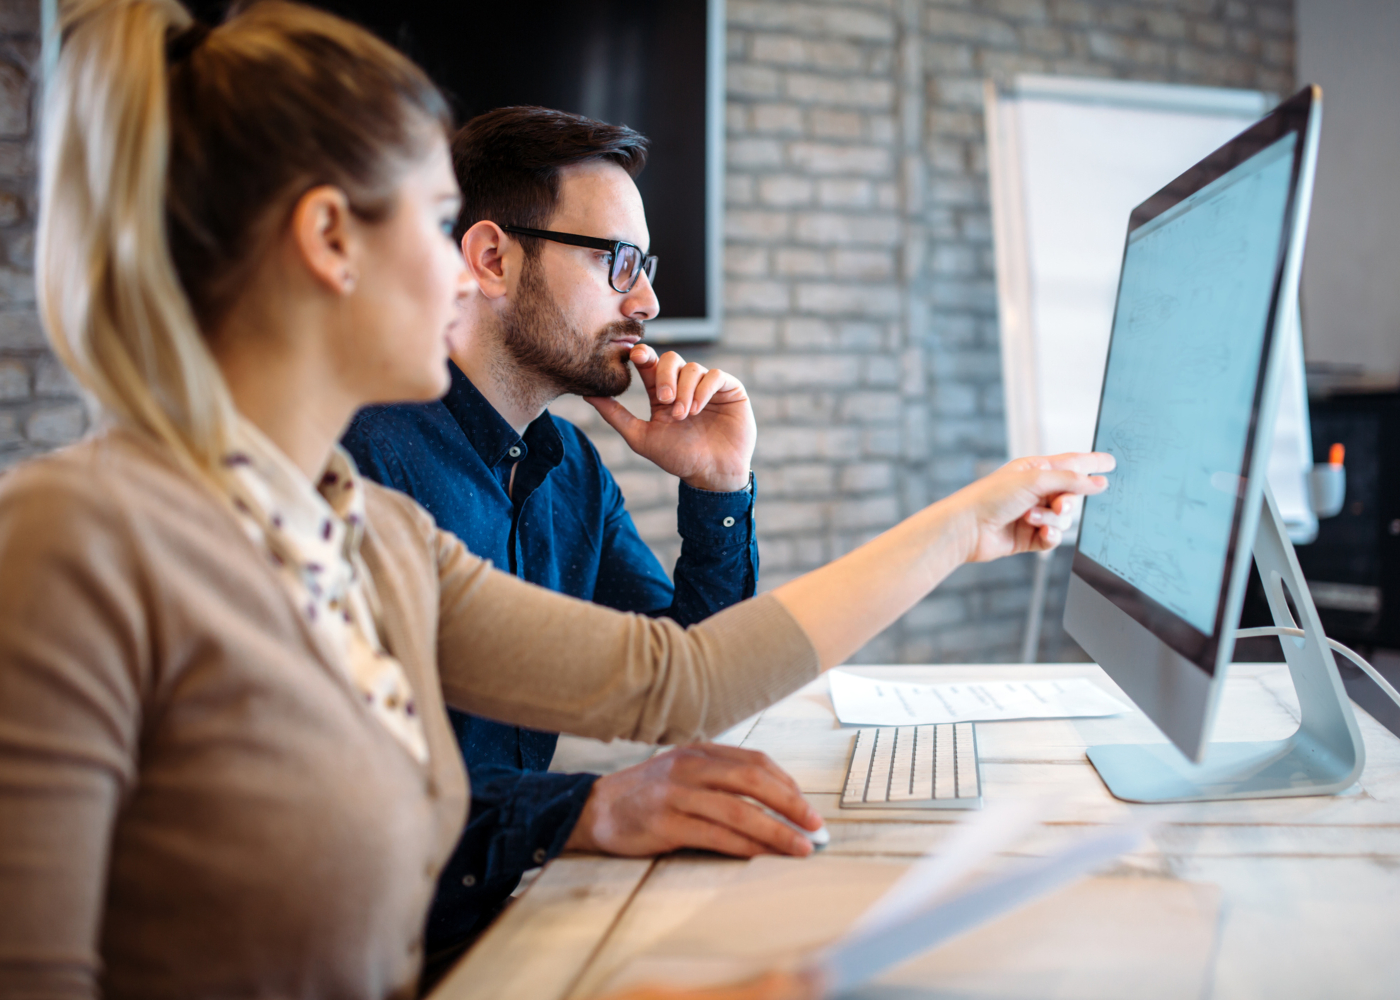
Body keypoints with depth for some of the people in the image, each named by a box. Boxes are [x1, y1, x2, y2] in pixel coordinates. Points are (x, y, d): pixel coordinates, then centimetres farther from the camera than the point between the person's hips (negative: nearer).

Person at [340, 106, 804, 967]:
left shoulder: (574, 467, 10)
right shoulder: (362, 454, -19)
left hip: (527, 906, 8)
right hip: (412, 944, -7)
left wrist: (720, 489, 1)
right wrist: (591, 807, -40)